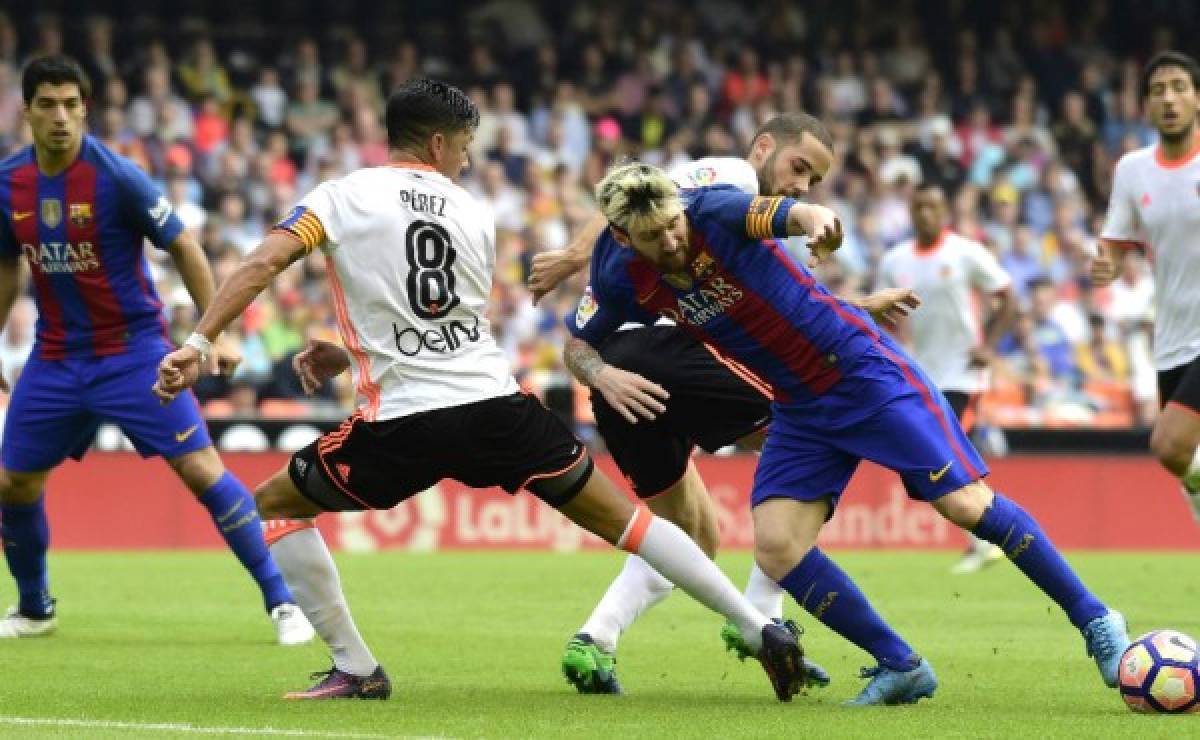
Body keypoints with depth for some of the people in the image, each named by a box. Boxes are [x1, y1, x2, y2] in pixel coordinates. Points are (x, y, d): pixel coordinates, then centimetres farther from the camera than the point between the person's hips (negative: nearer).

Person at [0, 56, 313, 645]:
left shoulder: (115, 176, -16)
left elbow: (182, 247, -9)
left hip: (132, 348, -5)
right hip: (55, 357, 5)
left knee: (199, 469, -14)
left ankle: (281, 602, -7)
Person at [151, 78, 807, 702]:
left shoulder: (342, 196, 4)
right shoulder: (475, 215, 15)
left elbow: (263, 263, -10)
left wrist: (197, 343, -11)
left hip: (403, 426, -3)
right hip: (496, 402, 3)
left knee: (272, 506, 16)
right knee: (618, 516, 13)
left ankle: (355, 667, 11)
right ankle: (760, 629, 8)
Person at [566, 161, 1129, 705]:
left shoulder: (715, 212, -21)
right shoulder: (623, 279, -6)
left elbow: (792, 213, -37)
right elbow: (577, 346, 8)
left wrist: (818, 222, -61)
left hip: (863, 370, -5)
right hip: (800, 410, 6)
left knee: (966, 505, -11)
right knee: (775, 547, -11)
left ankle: (1094, 621, 3)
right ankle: (900, 667, 2)